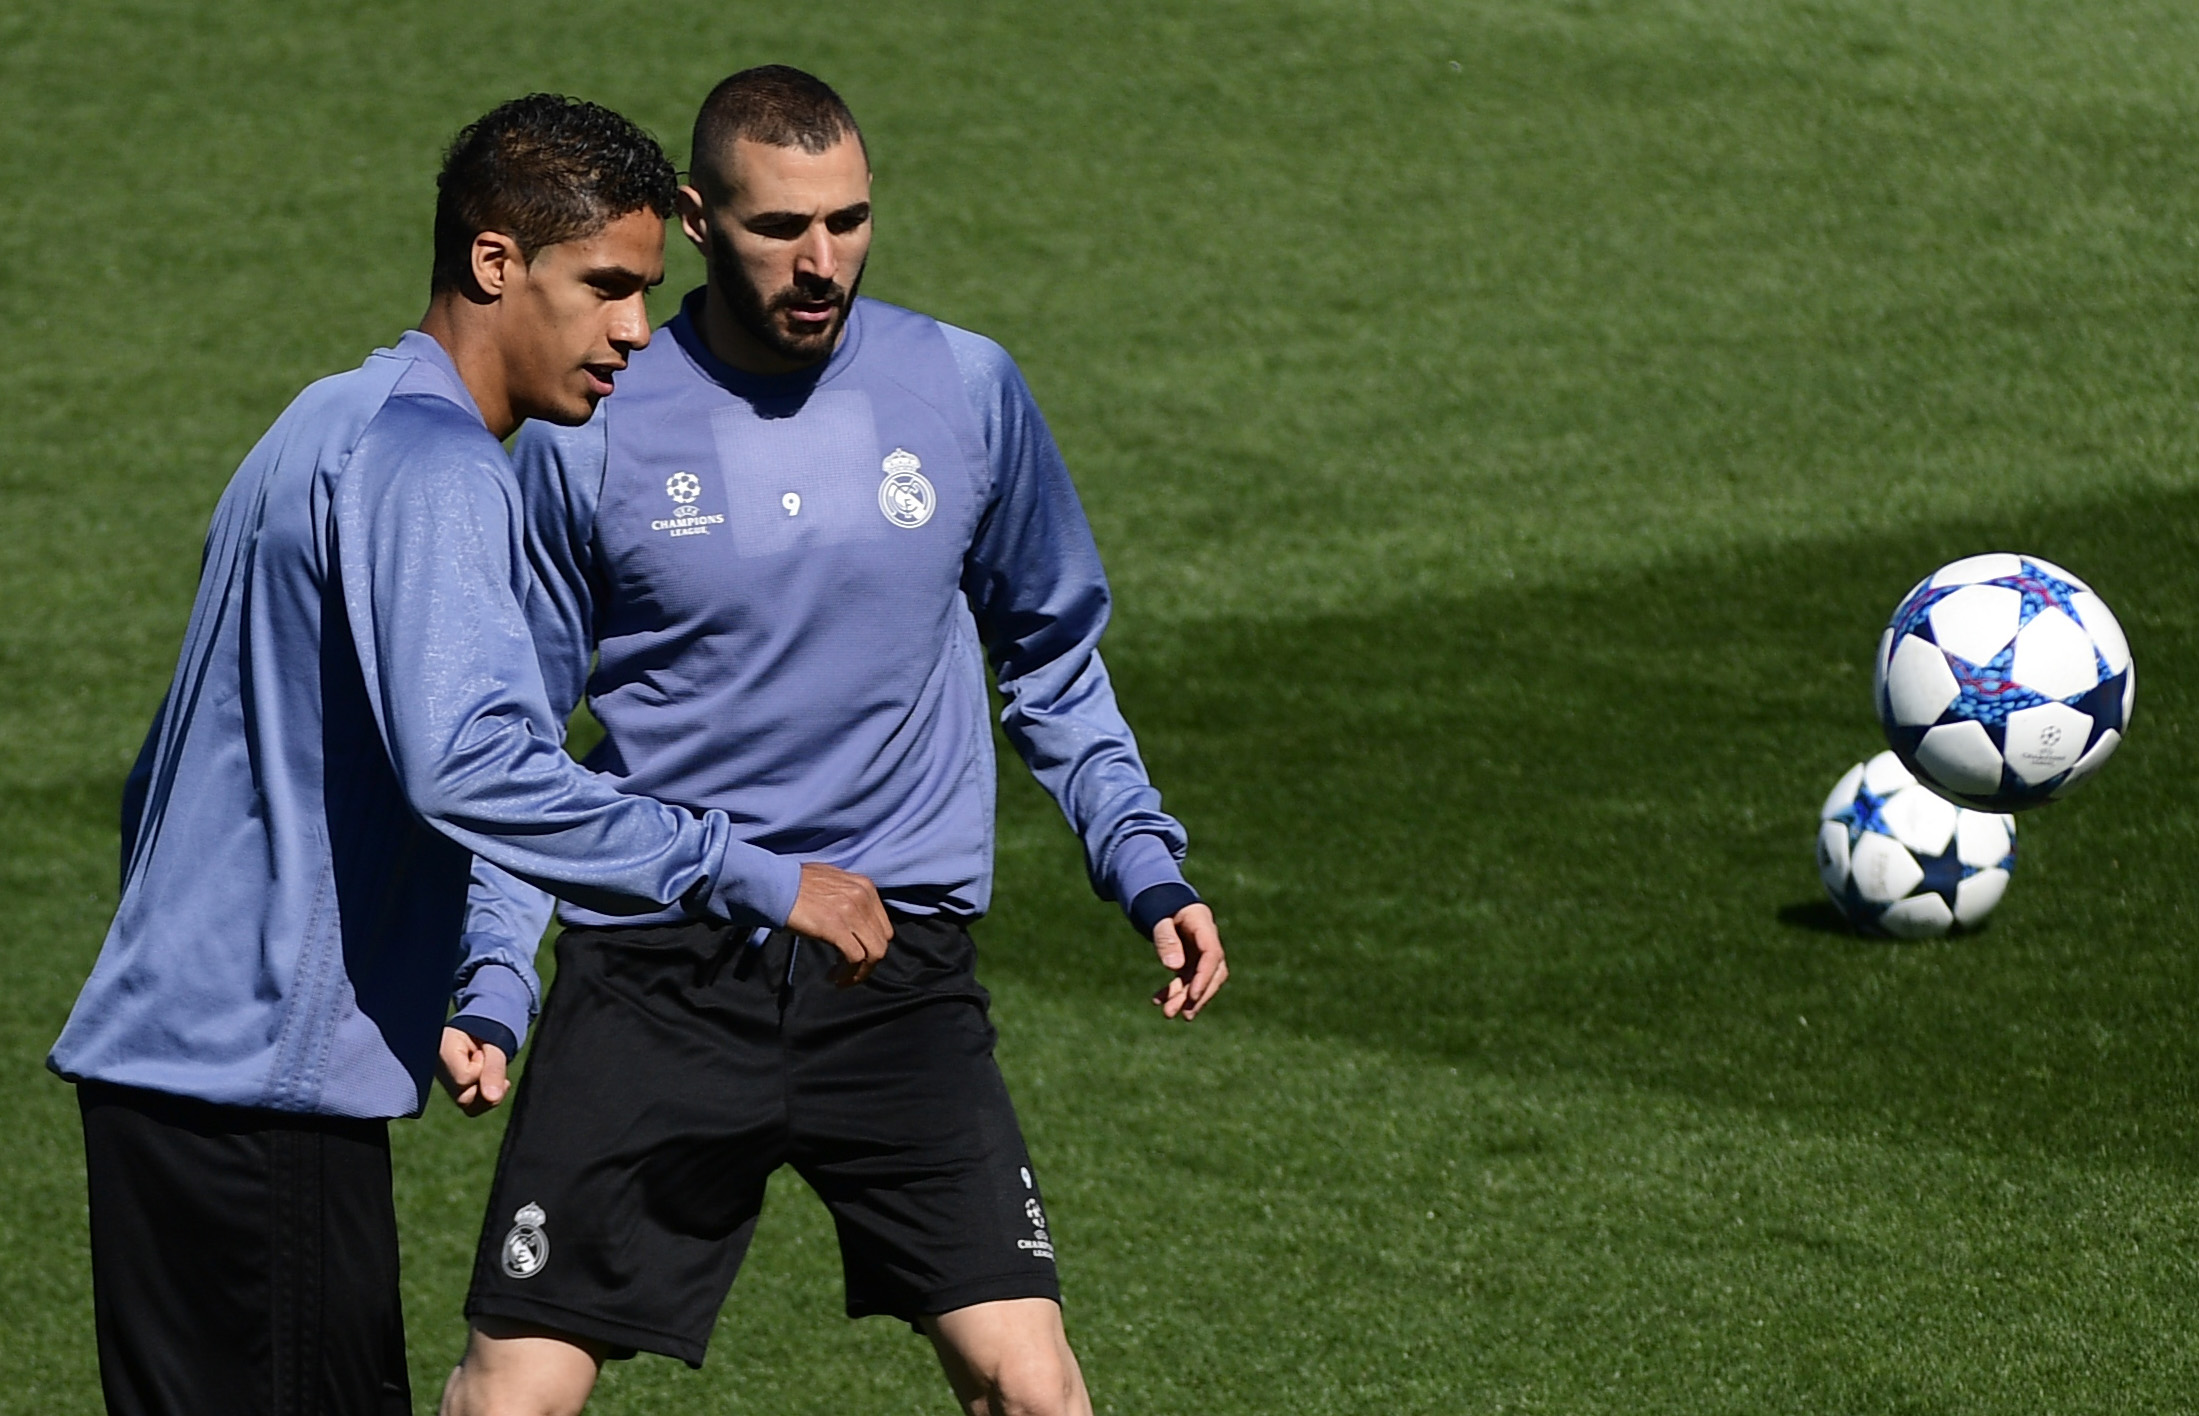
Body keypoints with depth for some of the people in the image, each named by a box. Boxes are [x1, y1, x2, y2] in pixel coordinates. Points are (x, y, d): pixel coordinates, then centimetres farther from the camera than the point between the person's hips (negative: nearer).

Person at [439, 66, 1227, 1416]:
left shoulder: (966, 391, 2)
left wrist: (1148, 868, 6)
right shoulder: (589, 431, -2)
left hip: (901, 972, 1)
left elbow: (1052, 654, 16)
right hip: (652, 984, -1)